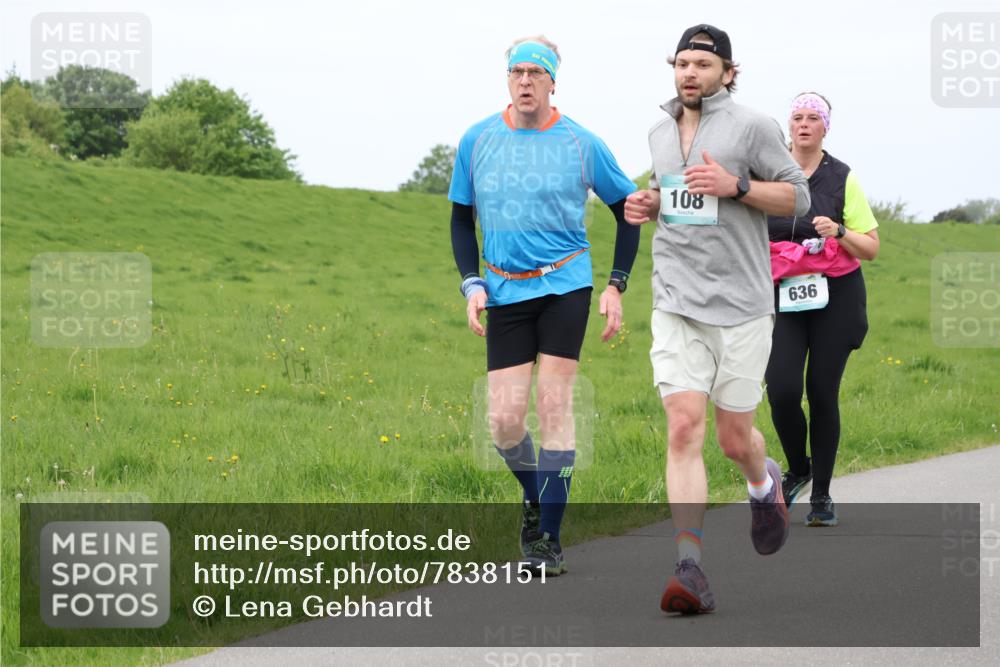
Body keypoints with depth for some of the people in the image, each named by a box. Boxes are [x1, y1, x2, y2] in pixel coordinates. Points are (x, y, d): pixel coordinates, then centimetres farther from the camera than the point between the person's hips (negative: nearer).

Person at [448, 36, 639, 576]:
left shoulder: (581, 144, -2)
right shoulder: (477, 141, 3)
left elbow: (628, 210, 9)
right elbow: (461, 219, 14)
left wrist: (616, 285, 2)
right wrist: (471, 284, 2)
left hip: (565, 287, -2)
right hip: (505, 293, 2)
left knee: (554, 407, -9)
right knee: (505, 420, -5)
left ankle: (548, 537, -1)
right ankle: (535, 497, 26)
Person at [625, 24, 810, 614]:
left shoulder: (753, 127, -3)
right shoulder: (660, 134, 13)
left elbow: (797, 196, -2)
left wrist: (736, 186, -16)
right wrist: (649, 205, 7)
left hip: (742, 305, -3)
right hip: (677, 305, 3)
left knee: (735, 437, 5)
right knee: (685, 428, -12)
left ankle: (765, 483, 43)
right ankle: (691, 570, -17)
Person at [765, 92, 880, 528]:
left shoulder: (842, 178, 2)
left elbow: (871, 248, 2)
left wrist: (839, 233, -16)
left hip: (834, 299, -1)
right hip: (781, 298, 1)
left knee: (822, 394, -2)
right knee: (781, 391, -14)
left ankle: (821, 495, 13)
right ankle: (798, 469, 15)